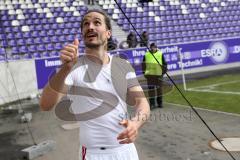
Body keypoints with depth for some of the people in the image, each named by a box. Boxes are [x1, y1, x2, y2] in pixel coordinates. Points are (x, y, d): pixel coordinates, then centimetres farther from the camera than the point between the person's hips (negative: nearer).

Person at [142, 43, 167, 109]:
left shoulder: (160, 54, 4)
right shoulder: (146, 55, 6)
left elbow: (164, 63, 8)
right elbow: (143, 64, 14)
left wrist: (164, 72, 4)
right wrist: (144, 73, 9)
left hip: (158, 74, 0)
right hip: (149, 74, 0)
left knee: (159, 88, 9)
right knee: (151, 89, -3)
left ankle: (159, 103, 21)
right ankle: (152, 103, 2)